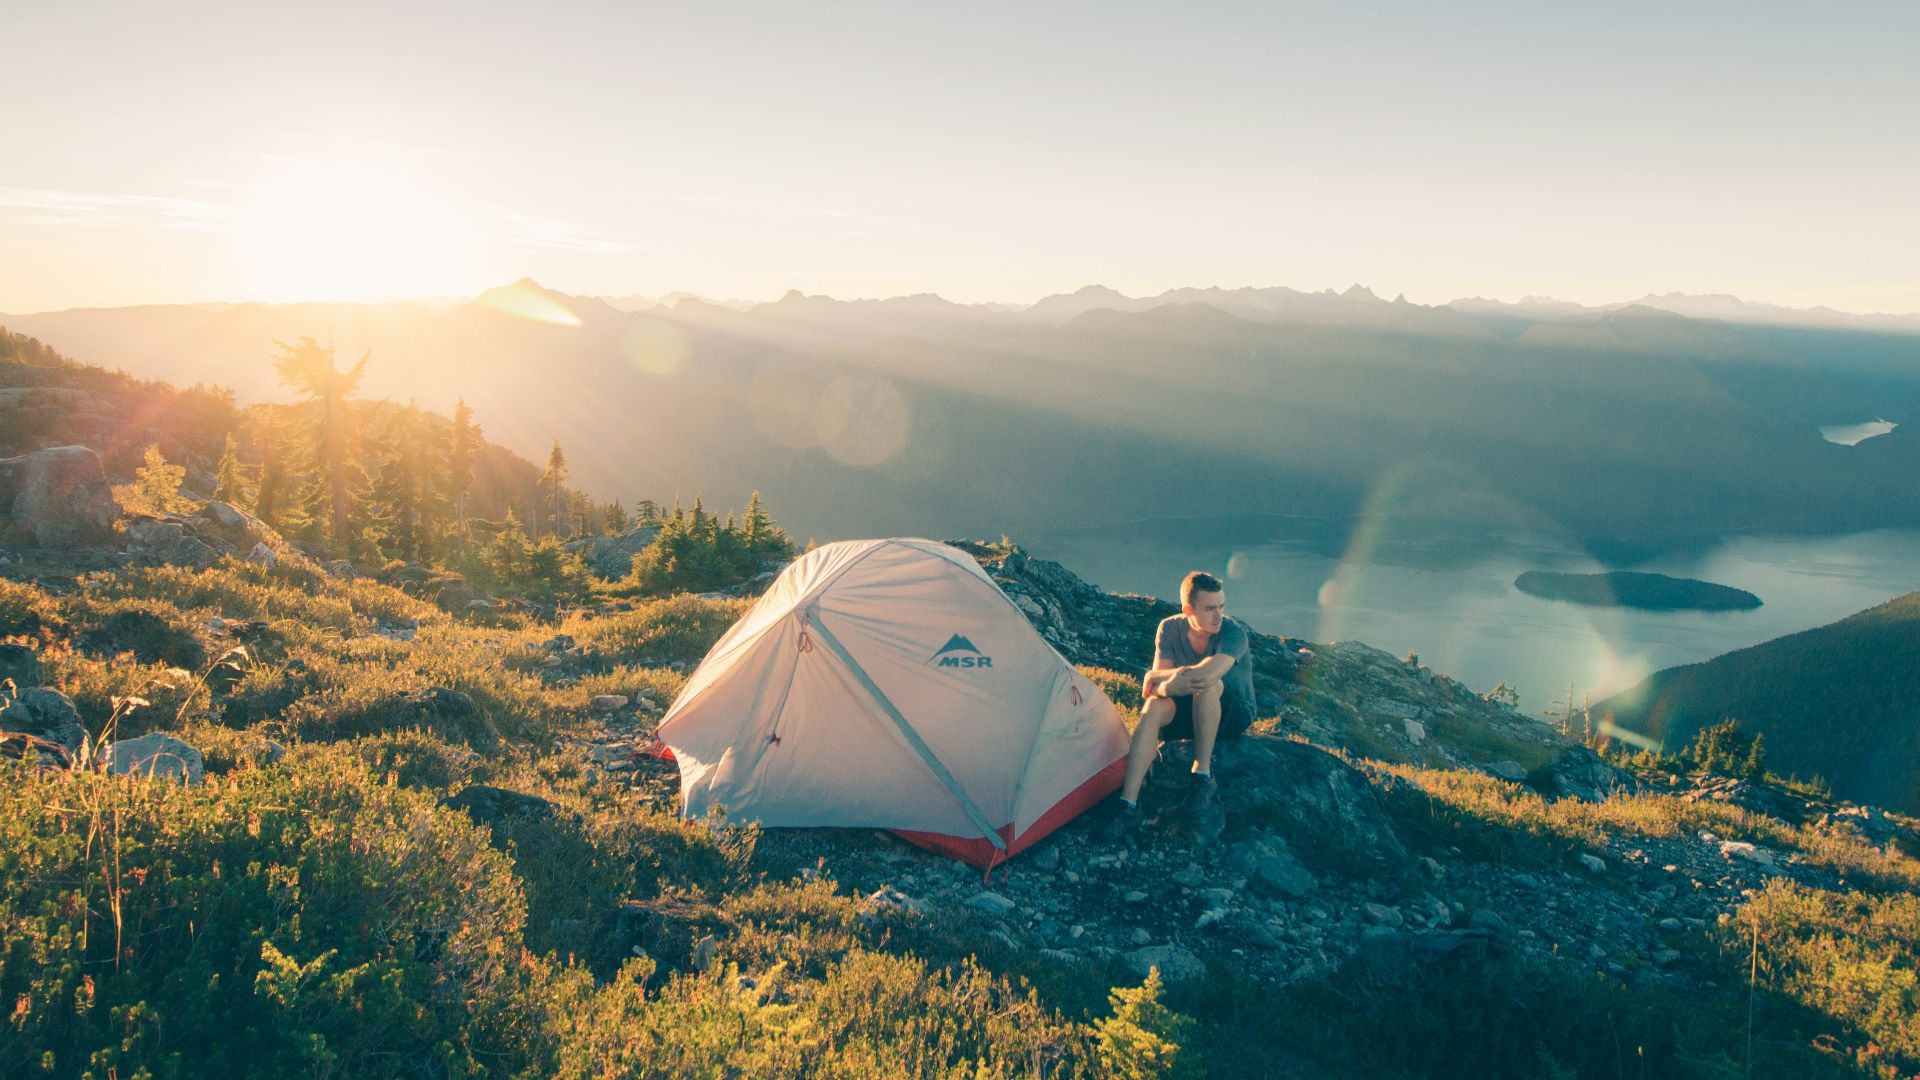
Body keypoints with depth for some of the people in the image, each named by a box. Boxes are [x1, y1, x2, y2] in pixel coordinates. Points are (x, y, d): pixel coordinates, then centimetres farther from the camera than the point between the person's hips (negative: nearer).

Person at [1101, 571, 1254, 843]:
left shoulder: (1234, 633, -24)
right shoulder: (1170, 628, -8)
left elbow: (1207, 673, -40)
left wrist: (1157, 680, -27)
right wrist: (1177, 675, -35)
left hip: (1233, 713, -4)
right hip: (1188, 713, 4)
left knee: (1207, 682, -36)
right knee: (1154, 707, -30)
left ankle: (1202, 776, -28)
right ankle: (1128, 805, -36)